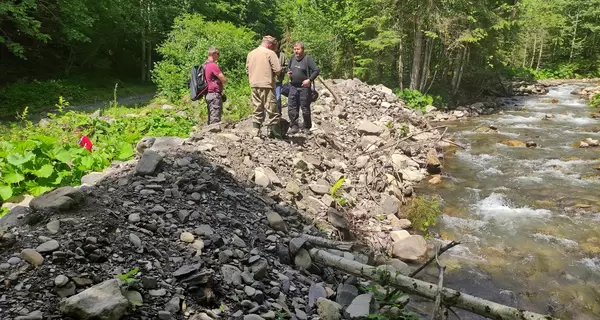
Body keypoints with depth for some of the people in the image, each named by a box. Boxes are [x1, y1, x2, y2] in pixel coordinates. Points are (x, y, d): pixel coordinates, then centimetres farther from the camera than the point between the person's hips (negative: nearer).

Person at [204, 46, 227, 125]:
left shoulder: (205, 65, 14)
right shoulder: (213, 65, -15)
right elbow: (224, 80, -14)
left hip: (208, 94, 10)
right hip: (215, 94, -10)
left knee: (211, 117, 13)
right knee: (215, 119, -8)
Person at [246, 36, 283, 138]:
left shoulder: (250, 53, 12)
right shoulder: (270, 53, -7)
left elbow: (247, 70, 15)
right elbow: (278, 70, -12)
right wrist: (273, 74, 7)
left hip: (254, 85, 6)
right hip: (267, 85, -6)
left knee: (257, 111, 14)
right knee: (272, 111, 0)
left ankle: (255, 132, 13)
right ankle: (275, 134, 2)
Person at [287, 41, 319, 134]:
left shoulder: (308, 58, -8)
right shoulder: (292, 58, 11)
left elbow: (316, 70, -12)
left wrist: (309, 80, -21)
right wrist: (288, 73, 5)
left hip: (304, 87, -6)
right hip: (293, 87, 6)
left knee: (305, 108, 2)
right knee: (291, 107, 2)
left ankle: (306, 127, 15)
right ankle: (294, 126, 12)